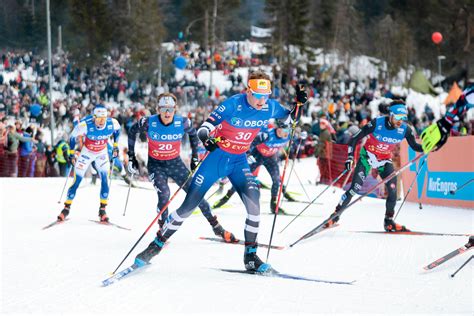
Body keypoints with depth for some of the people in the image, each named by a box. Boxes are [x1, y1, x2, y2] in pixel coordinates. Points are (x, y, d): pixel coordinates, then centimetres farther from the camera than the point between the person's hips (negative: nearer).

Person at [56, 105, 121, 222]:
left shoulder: (112, 123, -25)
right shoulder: (85, 125, -33)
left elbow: (117, 130, 2)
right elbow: (72, 137, -13)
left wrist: (115, 146, 4)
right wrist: (71, 154, -9)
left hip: (102, 153, 2)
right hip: (87, 152, -2)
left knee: (104, 180, -12)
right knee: (76, 181, -4)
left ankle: (102, 209, 0)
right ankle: (67, 208, 12)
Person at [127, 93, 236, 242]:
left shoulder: (182, 123, -17)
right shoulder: (149, 123, -20)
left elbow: (193, 133, 6)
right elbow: (132, 131, -1)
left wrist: (195, 157, 7)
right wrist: (131, 156, 1)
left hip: (175, 163, 2)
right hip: (155, 164, -2)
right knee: (164, 194, -24)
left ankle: (216, 227, 13)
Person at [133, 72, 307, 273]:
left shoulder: (269, 107, -9)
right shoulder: (233, 104, -22)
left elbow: (290, 118, 11)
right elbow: (204, 128, -21)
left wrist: (298, 104, -9)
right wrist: (206, 138, -43)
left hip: (239, 161, 3)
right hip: (217, 158, -3)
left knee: (253, 201, -22)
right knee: (188, 206, -1)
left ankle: (250, 256, -9)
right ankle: (156, 245, 15)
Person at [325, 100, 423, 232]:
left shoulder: (405, 129, -17)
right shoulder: (376, 123, -26)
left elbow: (414, 146, 0)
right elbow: (355, 138, -18)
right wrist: (350, 157, -24)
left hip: (385, 160, 3)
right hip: (367, 156, -3)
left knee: (393, 190, -13)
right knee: (355, 189, -12)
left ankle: (389, 222, 5)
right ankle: (335, 216, 0)